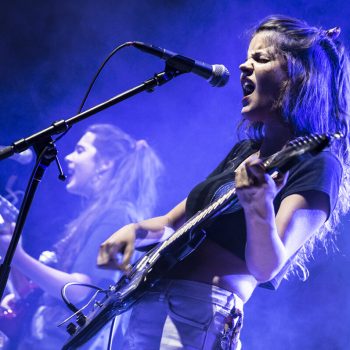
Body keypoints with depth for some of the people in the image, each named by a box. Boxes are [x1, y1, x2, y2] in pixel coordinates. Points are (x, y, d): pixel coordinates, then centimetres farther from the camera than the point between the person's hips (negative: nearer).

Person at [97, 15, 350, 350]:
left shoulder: (315, 164, -7)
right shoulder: (246, 150, 17)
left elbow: (267, 269, -17)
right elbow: (174, 221, 24)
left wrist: (259, 208, -35)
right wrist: (135, 230, 5)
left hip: (202, 311, -8)